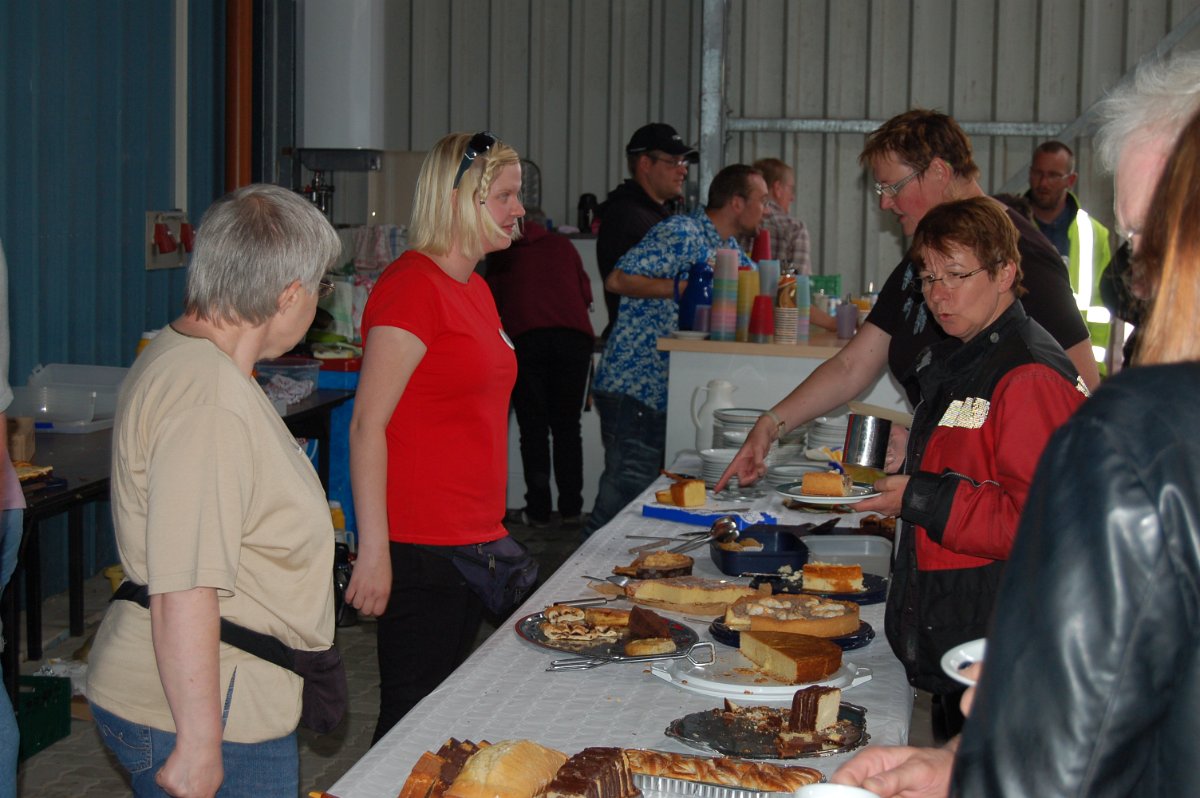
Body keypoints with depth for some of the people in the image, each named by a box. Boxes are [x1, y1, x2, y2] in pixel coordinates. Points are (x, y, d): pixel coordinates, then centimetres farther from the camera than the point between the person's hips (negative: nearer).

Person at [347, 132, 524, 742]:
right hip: (421, 548, -9)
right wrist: (374, 550, -20)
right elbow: (368, 424, -17)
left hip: (473, 538, 9)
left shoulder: (474, 287, 15)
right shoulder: (413, 285, -14)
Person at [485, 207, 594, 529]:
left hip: (525, 337, -1)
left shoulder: (502, 252, 20)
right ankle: (570, 510, 2)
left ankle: (538, 511, 0)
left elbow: (492, 301, 23)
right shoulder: (562, 245, 22)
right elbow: (586, 293, 24)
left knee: (533, 429, 4)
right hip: (573, 335, 1)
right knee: (567, 428, 6)